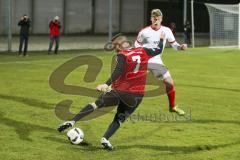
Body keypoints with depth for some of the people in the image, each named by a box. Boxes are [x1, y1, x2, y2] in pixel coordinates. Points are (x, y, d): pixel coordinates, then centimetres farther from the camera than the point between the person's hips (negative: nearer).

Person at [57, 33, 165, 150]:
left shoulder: (122, 55, -8)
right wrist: (161, 39, 38)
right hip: (138, 96, 4)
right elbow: (158, 50, 20)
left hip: (121, 92, -4)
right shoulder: (142, 51, 6)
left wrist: (107, 84, -32)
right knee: (120, 119, 16)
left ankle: (72, 122, 0)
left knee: (96, 104, 10)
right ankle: (105, 139, -6)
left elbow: (119, 71, -24)